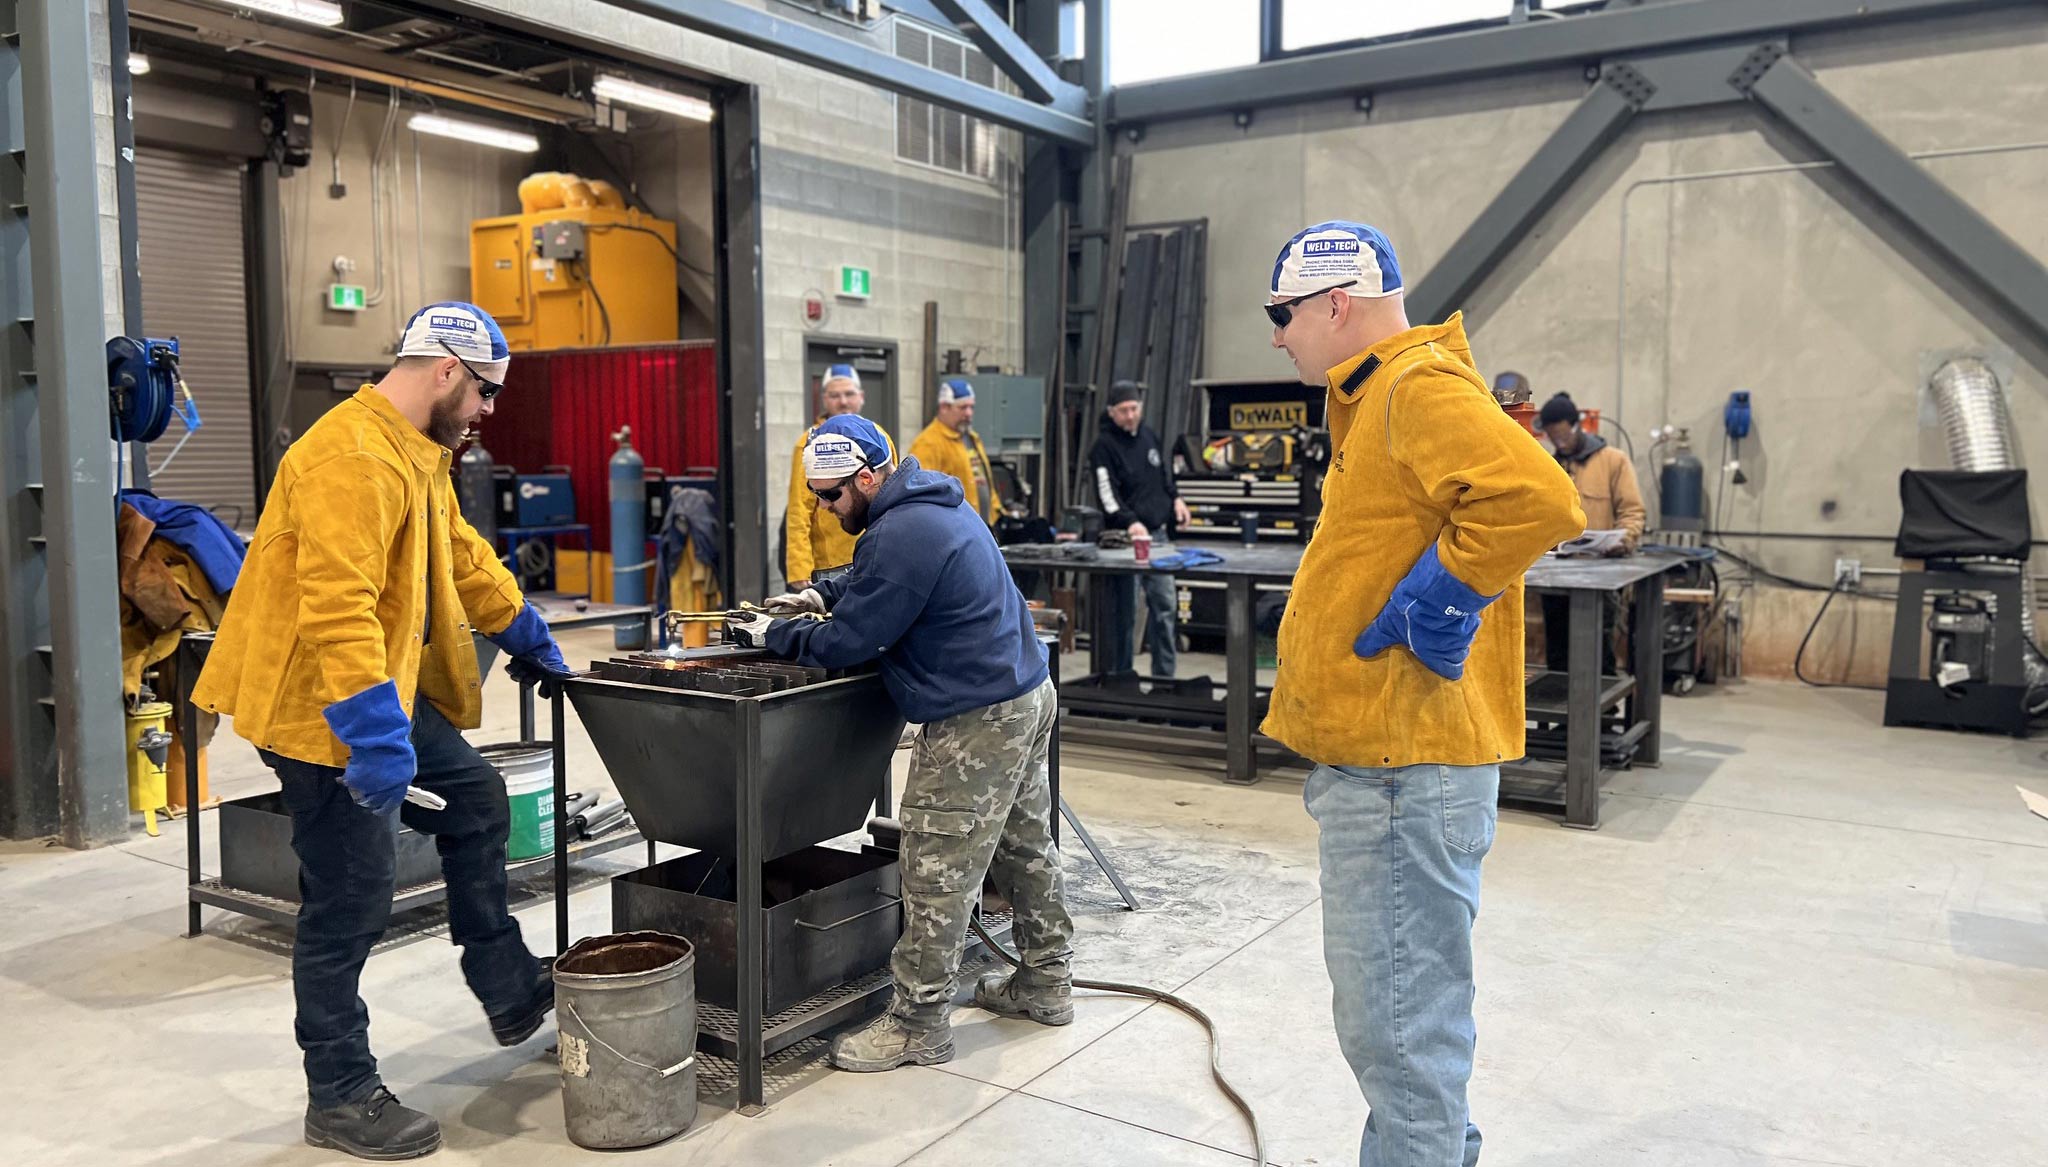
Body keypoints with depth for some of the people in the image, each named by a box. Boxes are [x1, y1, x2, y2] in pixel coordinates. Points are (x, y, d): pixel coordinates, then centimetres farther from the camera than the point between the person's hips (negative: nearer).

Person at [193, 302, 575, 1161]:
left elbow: (462, 554, 21)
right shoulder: (353, 459, -24)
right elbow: (338, 609, -31)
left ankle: (511, 993, 30)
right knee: (350, 904, -1)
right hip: (328, 709, -11)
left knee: (476, 803, 17)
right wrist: (374, 734, -33)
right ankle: (341, 1098, 15)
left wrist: (527, 636, 27)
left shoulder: (417, 452, 10)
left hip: (391, 692, 11)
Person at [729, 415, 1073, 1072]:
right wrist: (823, 594, 12)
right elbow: (878, 582, 27)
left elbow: (845, 646, -18)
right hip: (1026, 695, 11)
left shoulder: (903, 535, -23)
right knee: (1025, 844, 20)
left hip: (977, 722, -11)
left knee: (936, 872, -2)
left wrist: (773, 635, -3)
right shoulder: (929, 501, 9)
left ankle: (918, 1024, 9)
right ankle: (1047, 982, 34)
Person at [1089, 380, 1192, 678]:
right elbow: (1107, 495, -20)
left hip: (1158, 534, 7)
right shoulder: (1104, 446, -10)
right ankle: (1120, 676, 8)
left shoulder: (1149, 436, 11)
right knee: (1125, 611, -2)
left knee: (1165, 605, 7)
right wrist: (1130, 522, -33)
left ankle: (1164, 674, 15)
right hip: (1125, 539, -7)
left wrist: (1175, 497, 12)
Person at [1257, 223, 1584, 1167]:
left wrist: (1436, 600, -22)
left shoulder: (1421, 389, -15)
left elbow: (1535, 498, -31)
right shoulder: (1380, 398, 18)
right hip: (1378, 753, 11)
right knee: (1389, 1009, 23)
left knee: (1395, 1025, -2)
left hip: (1403, 768, -11)